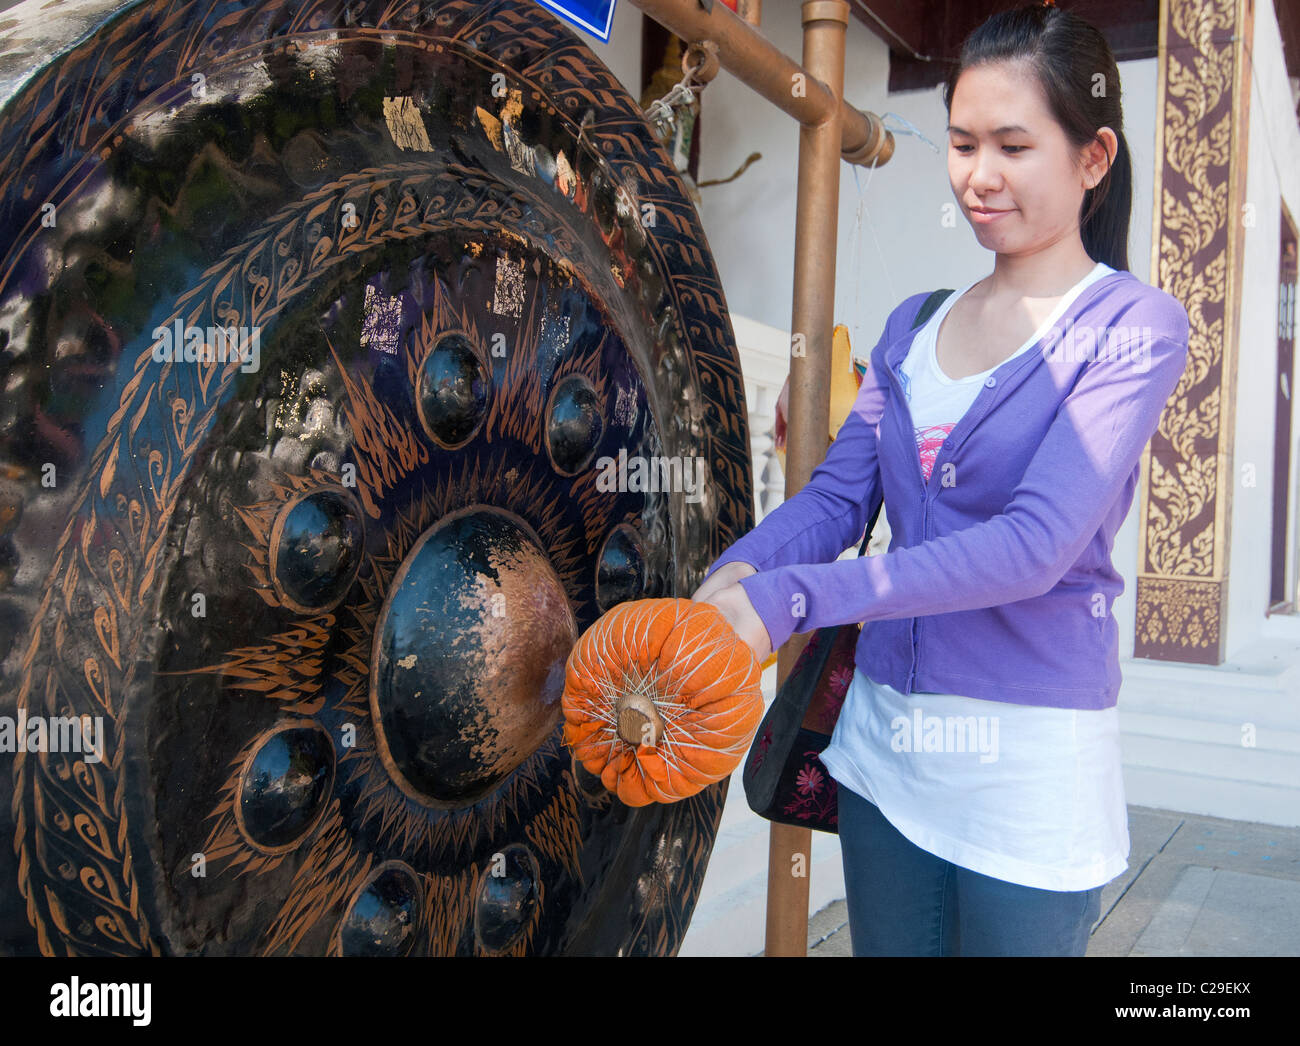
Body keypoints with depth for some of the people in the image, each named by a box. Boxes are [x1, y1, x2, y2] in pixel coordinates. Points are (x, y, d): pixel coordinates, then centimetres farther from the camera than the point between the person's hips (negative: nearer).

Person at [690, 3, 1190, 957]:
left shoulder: (1133, 326, -10)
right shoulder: (911, 327, 9)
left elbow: (1037, 543, -22)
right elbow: (837, 496, 2)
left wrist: (790, 598, -30)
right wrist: (736, 572, -20)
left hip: (1031, 756, -5)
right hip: (883, 740, 5)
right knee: (885, 946, 18)